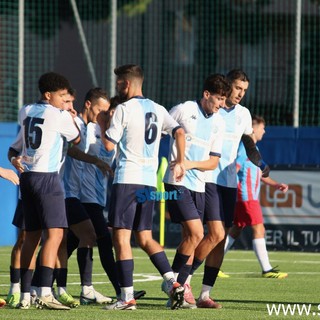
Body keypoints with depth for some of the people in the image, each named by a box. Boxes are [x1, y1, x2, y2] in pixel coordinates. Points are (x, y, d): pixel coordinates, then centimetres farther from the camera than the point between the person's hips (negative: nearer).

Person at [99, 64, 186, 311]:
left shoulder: (125, 109, -6)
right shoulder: (157, 109, 13)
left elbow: (109, 145, -7)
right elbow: (179, 132, 5)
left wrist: (102, 124, 10)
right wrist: (180, 162, 10)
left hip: (127, 179, -7)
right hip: (150, 181, 7)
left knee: (122, 237, -5)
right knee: (145, 237, 14)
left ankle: (127, 297, -9)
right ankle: (173, 283, -2)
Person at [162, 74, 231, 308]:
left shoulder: (219, 123, 9)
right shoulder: (183, 110, -7)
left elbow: (213, 162, 7)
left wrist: (191, 164, -10)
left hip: (198, 185, 6)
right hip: (177, 183, -6)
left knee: (190, 236, 6)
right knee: (196, 233, -15)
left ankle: (181, 285, 14)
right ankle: (173, 279, -1)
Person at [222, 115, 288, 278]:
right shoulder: (245, 146, -11)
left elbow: (259, 173, 27)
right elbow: (235, 169, -18)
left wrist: (276, 184, 18)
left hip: (250, 196, 10)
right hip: (246, 196, -10)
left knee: (235, 230, 11)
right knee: (258, 229, -12)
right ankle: (267, 270, -14)